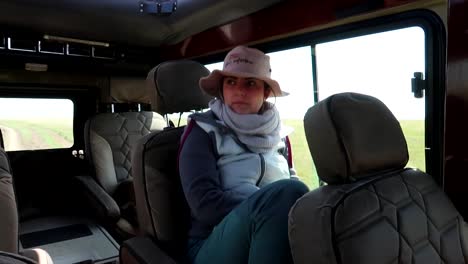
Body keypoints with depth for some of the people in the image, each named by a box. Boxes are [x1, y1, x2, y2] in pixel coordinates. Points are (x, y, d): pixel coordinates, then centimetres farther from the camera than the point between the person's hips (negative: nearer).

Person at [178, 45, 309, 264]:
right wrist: (274, 209, -20)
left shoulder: (274, 134, 12)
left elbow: (291, 186, 11)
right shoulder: (204, 131, -3)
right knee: (286, 193, -31)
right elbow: (205, 203, -14)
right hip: (213, 246, -3)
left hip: (279, 240, 4)